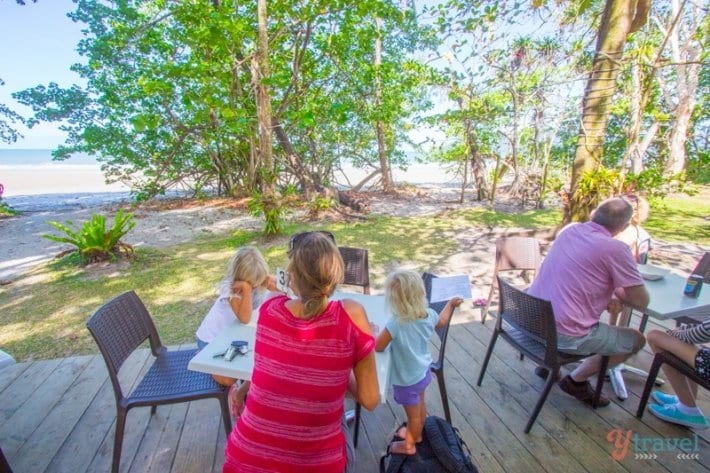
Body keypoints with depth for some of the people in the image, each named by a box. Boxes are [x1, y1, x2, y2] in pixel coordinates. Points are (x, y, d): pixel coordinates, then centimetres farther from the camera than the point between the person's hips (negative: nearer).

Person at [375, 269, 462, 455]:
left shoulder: (396, 324, -37)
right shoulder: (428, 314, -16)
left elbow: (378, 346, -26)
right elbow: (441, 322, 8)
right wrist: (451, 304, 24)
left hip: (407, 379, -6)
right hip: (423, 371, 7)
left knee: (413, 414, 18)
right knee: (420, 406, 30)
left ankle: (409, 445, 45)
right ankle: (416, 434, 56)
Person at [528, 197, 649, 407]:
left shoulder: (570, 229, 4)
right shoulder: (616, 249, -14)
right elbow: (641, 301, -6)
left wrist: (607, 295, 10)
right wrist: (618, 292, 14)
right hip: (565, 334, -6)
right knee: (637, 339, 16)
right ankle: (576, 380, 16)